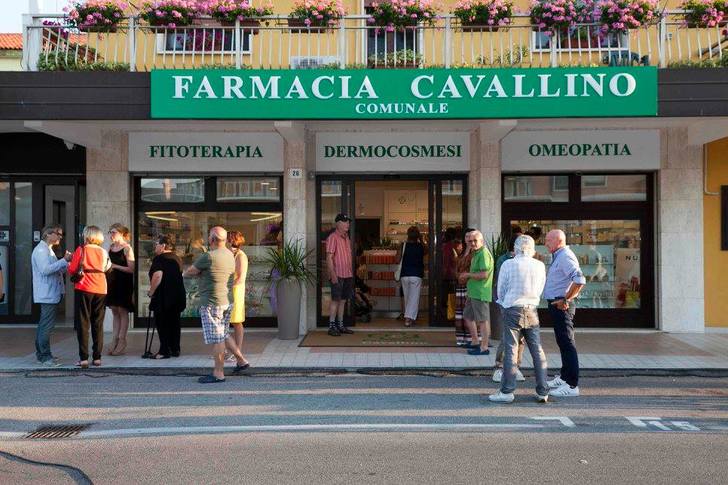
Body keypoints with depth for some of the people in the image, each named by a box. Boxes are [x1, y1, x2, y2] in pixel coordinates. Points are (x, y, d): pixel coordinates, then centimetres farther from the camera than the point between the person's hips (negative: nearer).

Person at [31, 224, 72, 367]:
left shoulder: (48, 250, 21)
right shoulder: (41, 250, -12)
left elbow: (56, 270, 24)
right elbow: (45, 270, -25)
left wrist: (67, 263, 10)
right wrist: (64, 260, -23)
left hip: (51, 294, 11)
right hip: (47, 294, -11)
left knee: (44, 324, 15)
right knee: (47, 325, -11)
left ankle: (41, 355, 22)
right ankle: (45, 357, -10)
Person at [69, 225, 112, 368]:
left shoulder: (81, 250, -4)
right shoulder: (103, 252, 5)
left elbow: (72, 270, -4)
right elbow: (106, 269, 9)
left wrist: (69, 260, 15)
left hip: (85, 289, -3)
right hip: (101, 290, 3)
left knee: (83, 324, 1)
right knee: (98, 324, 8)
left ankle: (83, 358, -4)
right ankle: (97, 357, 7)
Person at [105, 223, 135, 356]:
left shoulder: (127, 248, -9)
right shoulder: (110, 247, 10)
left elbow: (131, 269, -15)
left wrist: (115, 266, -19)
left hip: (123, 283, -6)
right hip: (112, 282, 7)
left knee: (122, 311, -1)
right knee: (115, 311, 9)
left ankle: (122, 341, 4)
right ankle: (114, 340, 13)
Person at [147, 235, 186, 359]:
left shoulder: (159, 258, -11)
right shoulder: (176, 258, 13)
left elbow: (157, 276, -23)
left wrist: (151, 291, -13)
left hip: (163, 296, -8)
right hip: (178, 295, 8)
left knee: (162, 323, -1)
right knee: (174, 322, 12)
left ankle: (164, 351, -1)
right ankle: (175, 349, 15)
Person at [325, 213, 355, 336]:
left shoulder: (346, 238, 16)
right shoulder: (333, 237, -10)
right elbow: (329, 257, -14)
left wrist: (351, 273, 17)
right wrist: (333, 274, -21)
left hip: (348, 275, 8)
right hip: (337, 275, -8)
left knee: (343, 300, 10)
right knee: (335, 300, -6)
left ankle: (340, 325, 16)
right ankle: (331, 326, -2)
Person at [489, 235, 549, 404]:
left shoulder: (508, 264, -7)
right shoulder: (540, 266, 1)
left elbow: (501, 290, 0)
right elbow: (540, 290, 8)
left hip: (512, 309, -3)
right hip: (532, 310, 3)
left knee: (511, 350, 0)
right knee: (538, 351, 8)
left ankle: (507, 391, 1)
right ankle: (543, 392, 12)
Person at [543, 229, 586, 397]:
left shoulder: (565, 257, -16)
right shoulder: (558, 257, 16)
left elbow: (580, 280, -28)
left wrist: (566, 300, -23)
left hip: (562, 306, -11)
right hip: (556, 304, 11)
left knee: (567, 343, -8)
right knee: (562, 342, 19)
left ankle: (571, 385, -6)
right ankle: (564, 377, 32)